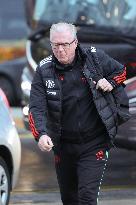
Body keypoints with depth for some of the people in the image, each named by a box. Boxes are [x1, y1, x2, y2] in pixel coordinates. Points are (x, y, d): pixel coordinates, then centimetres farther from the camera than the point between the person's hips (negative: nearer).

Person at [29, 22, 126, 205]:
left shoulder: (95, 58, -6)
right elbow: (36, 108, -14)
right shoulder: (44, 70, -6)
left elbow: (120, 70, 13)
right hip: (63, 145, 3)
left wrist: (111, 83, -10)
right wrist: (41, 134, -32)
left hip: (94, 143, -3)